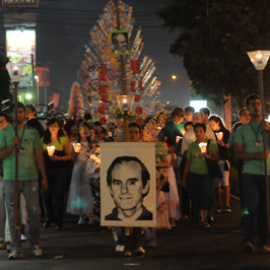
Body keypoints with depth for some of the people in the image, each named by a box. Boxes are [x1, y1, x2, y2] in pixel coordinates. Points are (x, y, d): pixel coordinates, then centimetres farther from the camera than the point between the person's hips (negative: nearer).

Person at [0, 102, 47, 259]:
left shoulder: (33, 132, 10)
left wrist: (44, 176, 7)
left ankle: (35, 244, 14)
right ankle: (16, 248, 6)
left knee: (34, 211, -1)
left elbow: (39, 155, 12)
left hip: (30, 177, 1)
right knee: (13, 213, 1)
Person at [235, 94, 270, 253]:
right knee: (251, 206, -12)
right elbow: (238, 154, 3)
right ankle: (249, 241, -12)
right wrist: (257, 155, -11)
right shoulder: (242, 130, 12)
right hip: (250, 173, -1)